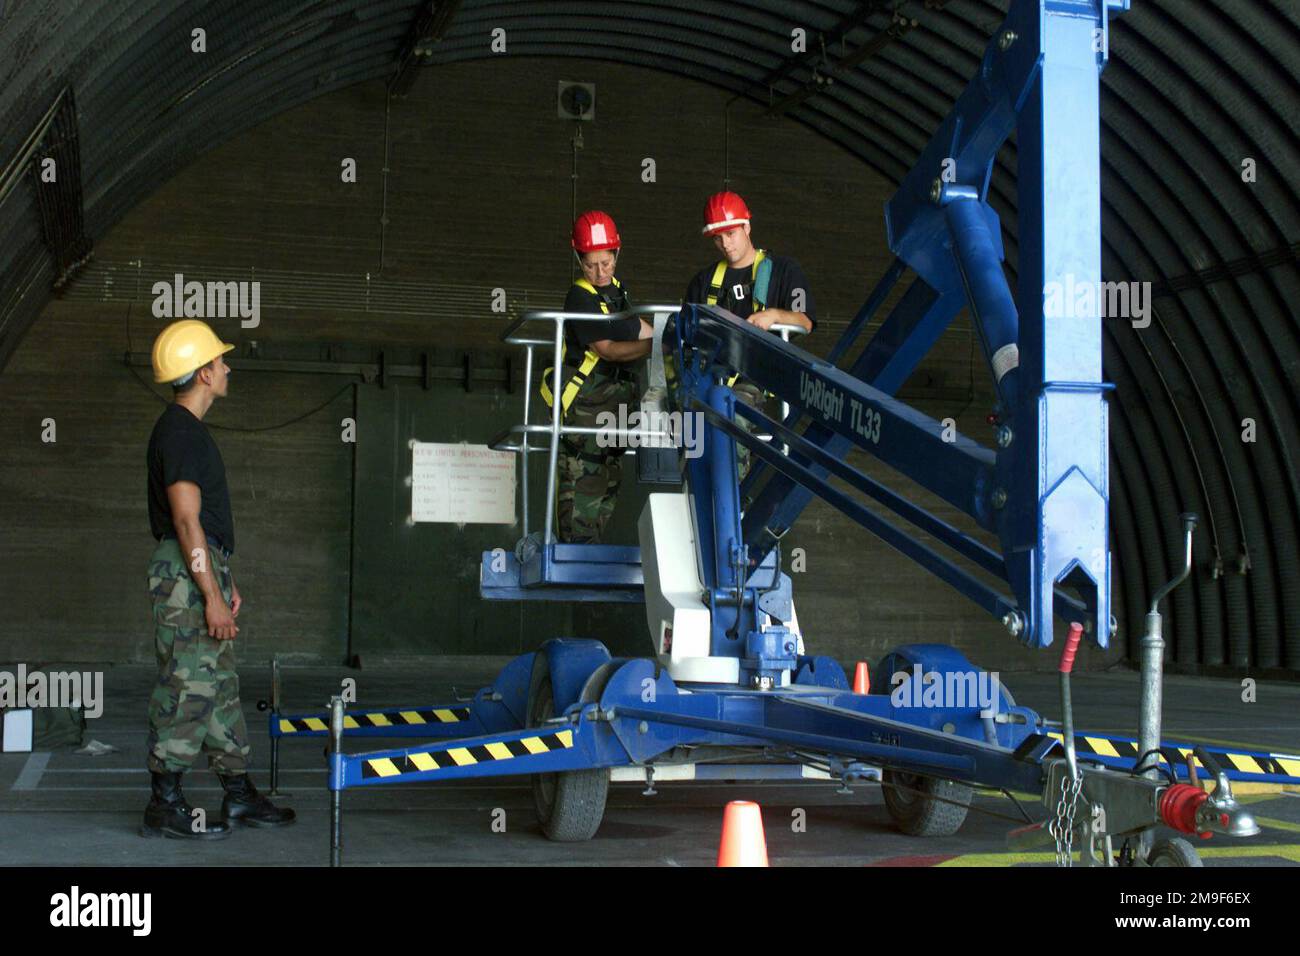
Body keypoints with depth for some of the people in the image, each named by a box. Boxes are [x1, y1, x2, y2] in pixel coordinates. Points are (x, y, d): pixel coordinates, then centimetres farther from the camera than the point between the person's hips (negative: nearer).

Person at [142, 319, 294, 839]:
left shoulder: (190, 430, 18)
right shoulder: (179, 432, -14)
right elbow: (187, 520, -20)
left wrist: (224, 581, 23)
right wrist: (212, 595, -21)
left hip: (204, 568, 11)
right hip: (186, 575, -11)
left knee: (220, 686, 13)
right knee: (186, 689, -7)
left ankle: (239, 793, 20)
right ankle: (165, 806, -2)